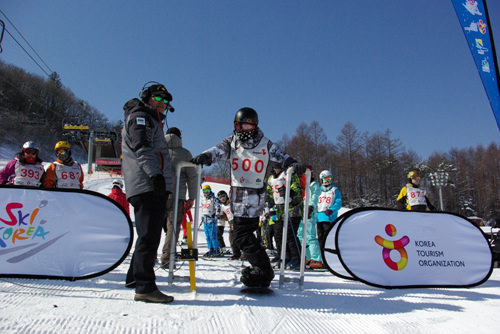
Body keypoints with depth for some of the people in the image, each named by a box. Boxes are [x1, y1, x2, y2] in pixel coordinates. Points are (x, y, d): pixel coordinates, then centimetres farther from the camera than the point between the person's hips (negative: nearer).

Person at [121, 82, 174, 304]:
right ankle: (145, 287, -12)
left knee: (150, 235, 15)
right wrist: (155, 174, -27)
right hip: (147, 186, -10)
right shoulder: (139, 117, 1)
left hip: (155, 187, 10)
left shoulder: (152, 121, 31)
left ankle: (134, 277, 26)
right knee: (149, 235, -13)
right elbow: (142, 148, -16)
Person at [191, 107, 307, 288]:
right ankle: (261, 267, 29)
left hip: (254, 197, -6)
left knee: (241, 235, -10)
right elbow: (219, 150, -9)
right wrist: (206, 156, -30)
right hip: (237, 196, 6)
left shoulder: (265, 144, 0)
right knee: (244, 232, 14)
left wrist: (294, 165, -17)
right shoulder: (232, 142, 6)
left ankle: (264, 270, 1)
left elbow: (281, 157, 3)